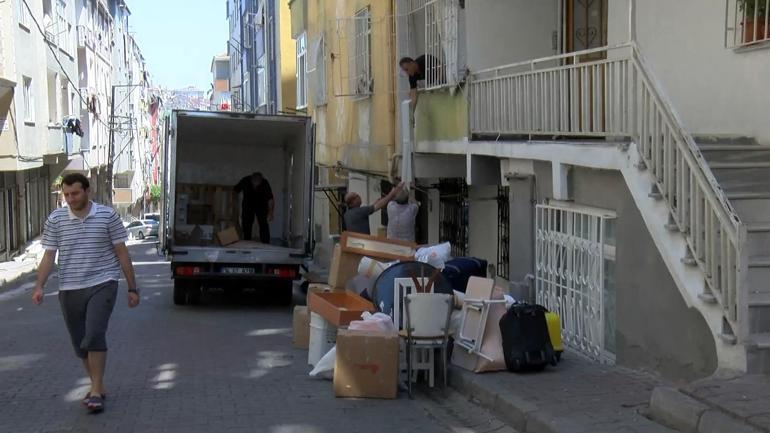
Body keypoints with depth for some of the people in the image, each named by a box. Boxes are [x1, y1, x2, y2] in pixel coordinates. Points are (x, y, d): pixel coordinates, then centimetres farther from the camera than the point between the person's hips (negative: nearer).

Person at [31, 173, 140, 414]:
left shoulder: (108, 216, -1)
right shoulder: (55, 220, 3)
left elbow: (122, 253, 3)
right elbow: (49, 256, 3)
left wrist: (132, 288, 3)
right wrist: (39, 286, -11)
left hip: (102, 285, -3)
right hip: (69, 290, 3)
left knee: (94, 335, -19)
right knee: (79, 342, 10)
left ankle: (96, 392, -12)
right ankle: (97, 386, 27)